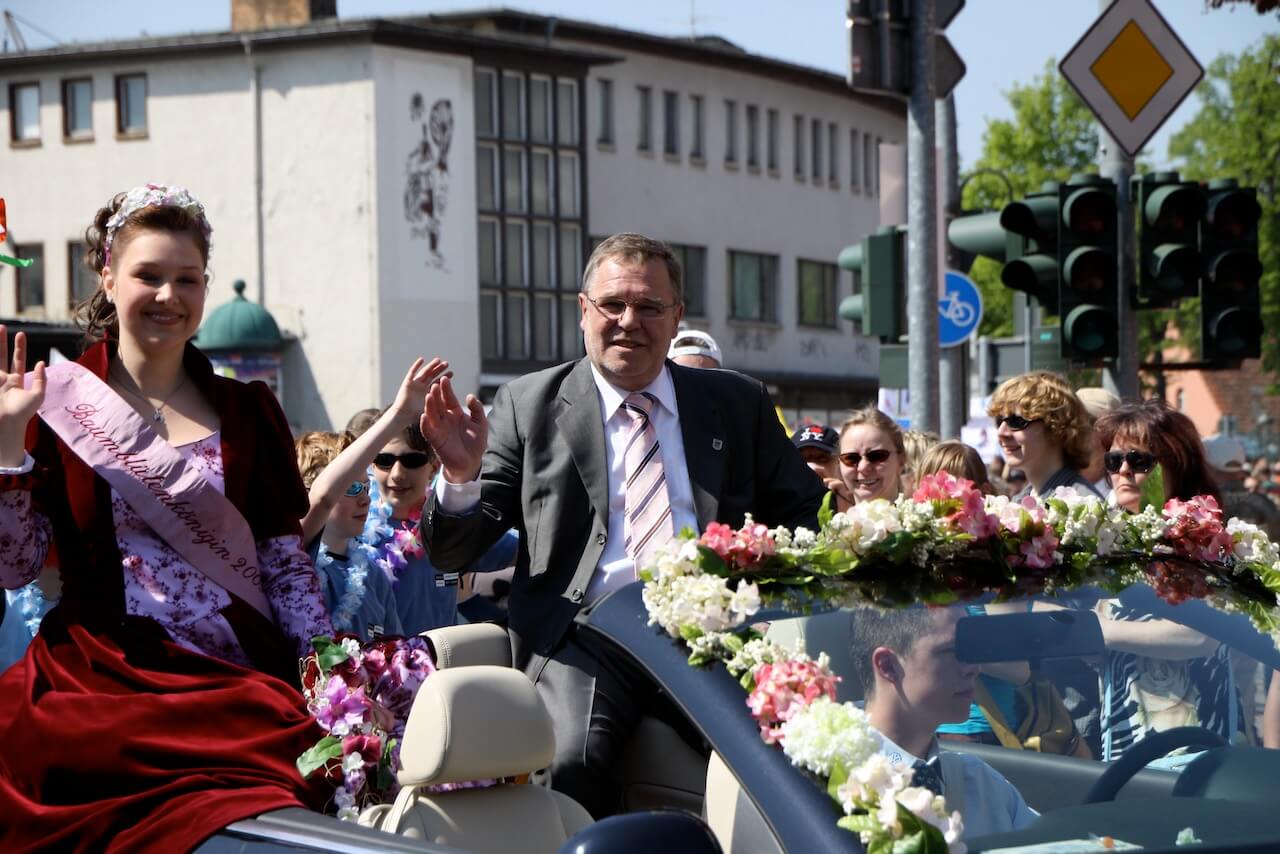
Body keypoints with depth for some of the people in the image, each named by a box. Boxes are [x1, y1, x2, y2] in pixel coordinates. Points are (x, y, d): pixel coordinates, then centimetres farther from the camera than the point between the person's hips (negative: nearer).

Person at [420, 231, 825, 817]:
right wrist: (461, 475, -12)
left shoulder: (737, 403, 18)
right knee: (571, 763, -32)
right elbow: (451, 555, 9)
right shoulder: (528, 406, 11)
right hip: (586, 637, -2)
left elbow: (806, 513, 22)